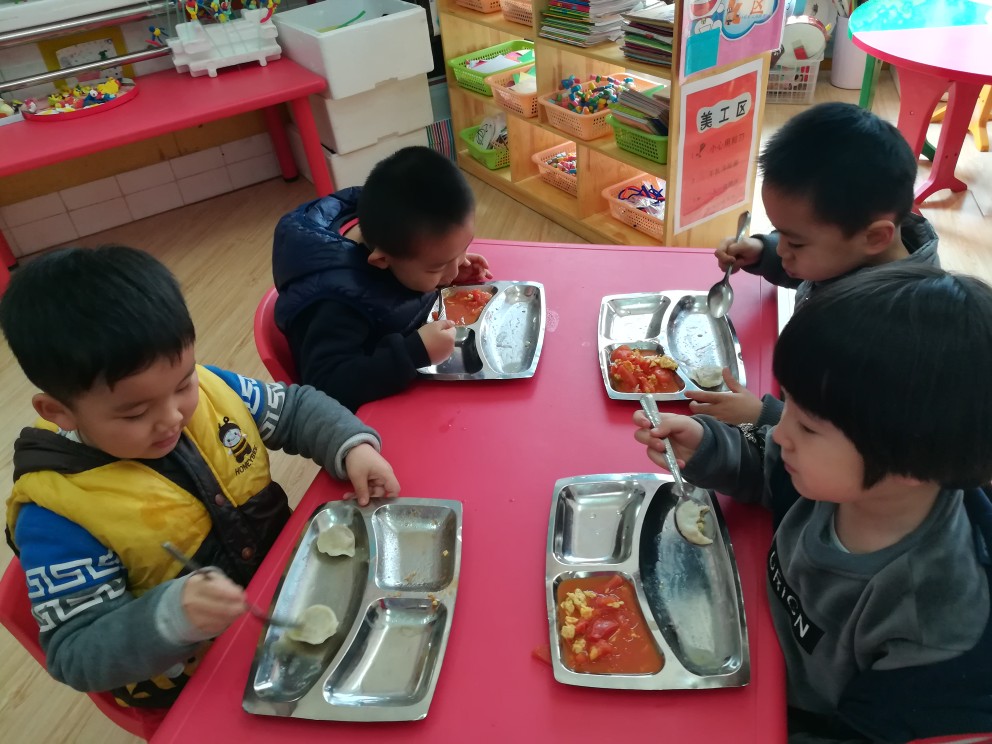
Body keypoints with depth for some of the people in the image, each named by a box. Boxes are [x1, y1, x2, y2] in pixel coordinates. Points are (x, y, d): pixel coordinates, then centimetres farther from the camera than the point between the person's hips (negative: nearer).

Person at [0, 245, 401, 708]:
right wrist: (172, 616, -40)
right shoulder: (56, 513, -24)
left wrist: (352, 446, -19)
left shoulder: (205, 389, -13)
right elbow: (77, 654, -21)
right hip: (197, 679, -5)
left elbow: (296, 408, 0)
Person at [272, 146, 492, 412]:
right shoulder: (342, 302, -31)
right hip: (378, 410, -7)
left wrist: (451, 266, -9)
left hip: (415, 379, 8)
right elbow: (325, 387, -35)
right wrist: (416, 352, -38)